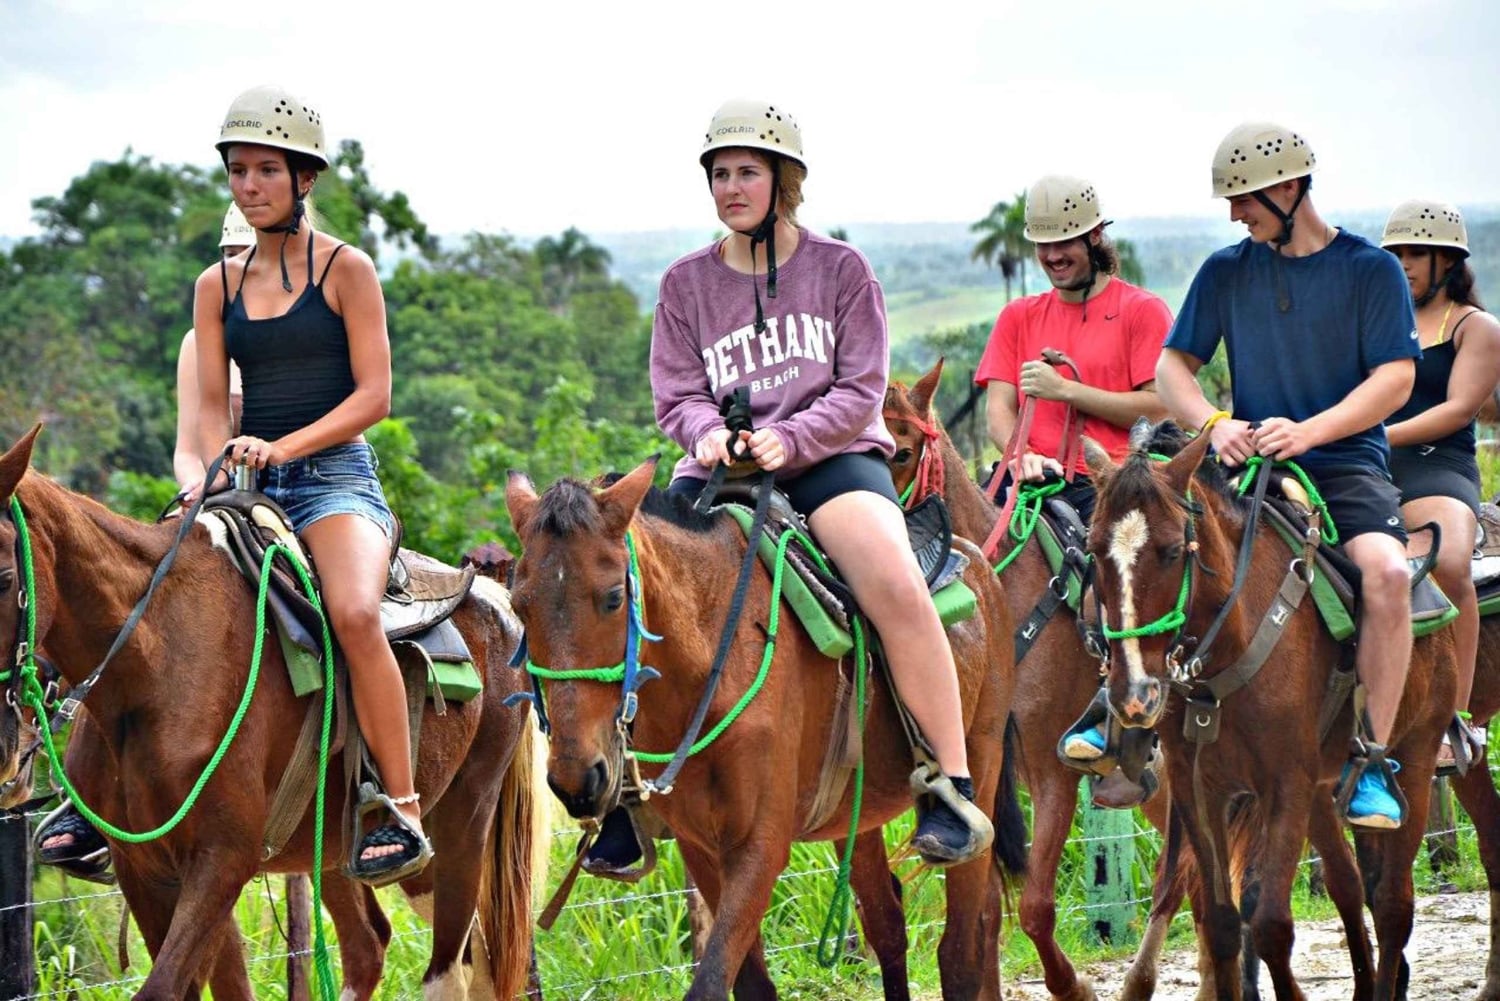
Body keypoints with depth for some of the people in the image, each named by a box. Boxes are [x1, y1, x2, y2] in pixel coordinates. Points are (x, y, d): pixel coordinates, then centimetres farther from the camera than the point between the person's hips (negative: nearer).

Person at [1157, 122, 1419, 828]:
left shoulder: (1370, 270, 1)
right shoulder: (1226, 272, 11)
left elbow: (1395, 379, -7)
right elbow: (1172, 366, 9)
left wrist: (1307, 431, -21)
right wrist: (1214, 424, -12)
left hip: (1345, 460, -3)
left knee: (1387, 569, -33)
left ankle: (1373, 763, -24)